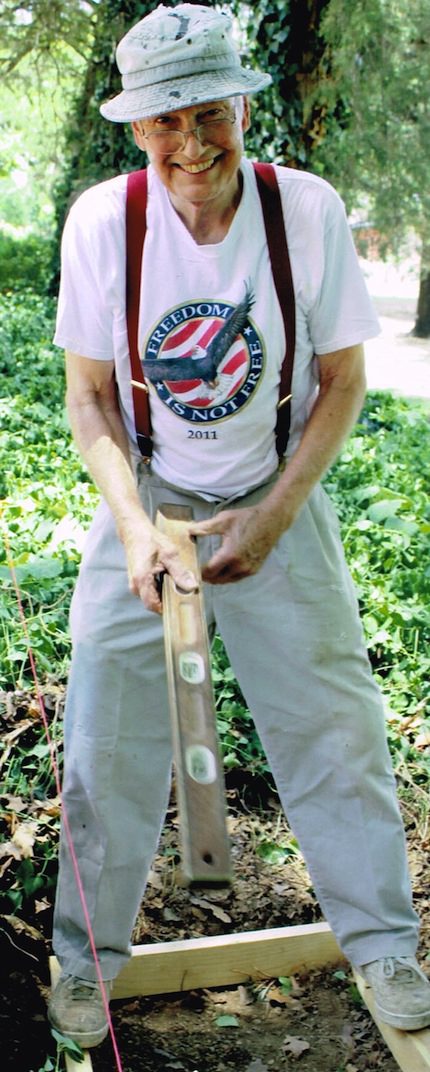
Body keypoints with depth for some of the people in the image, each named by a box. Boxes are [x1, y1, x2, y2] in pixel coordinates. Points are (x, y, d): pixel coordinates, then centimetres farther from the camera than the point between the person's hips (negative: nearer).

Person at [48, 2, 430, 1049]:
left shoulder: (309, 209, -14)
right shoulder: (102, 220, -14)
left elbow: (341, 381, -5)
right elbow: (89, 394, -6)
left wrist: (275, 516, -14)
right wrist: (135, 525, -20)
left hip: (279, 504, 0)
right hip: (147, 505, 0)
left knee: (335, 725, 6)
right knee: (107, 738, 5)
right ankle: (87, 954, 29)